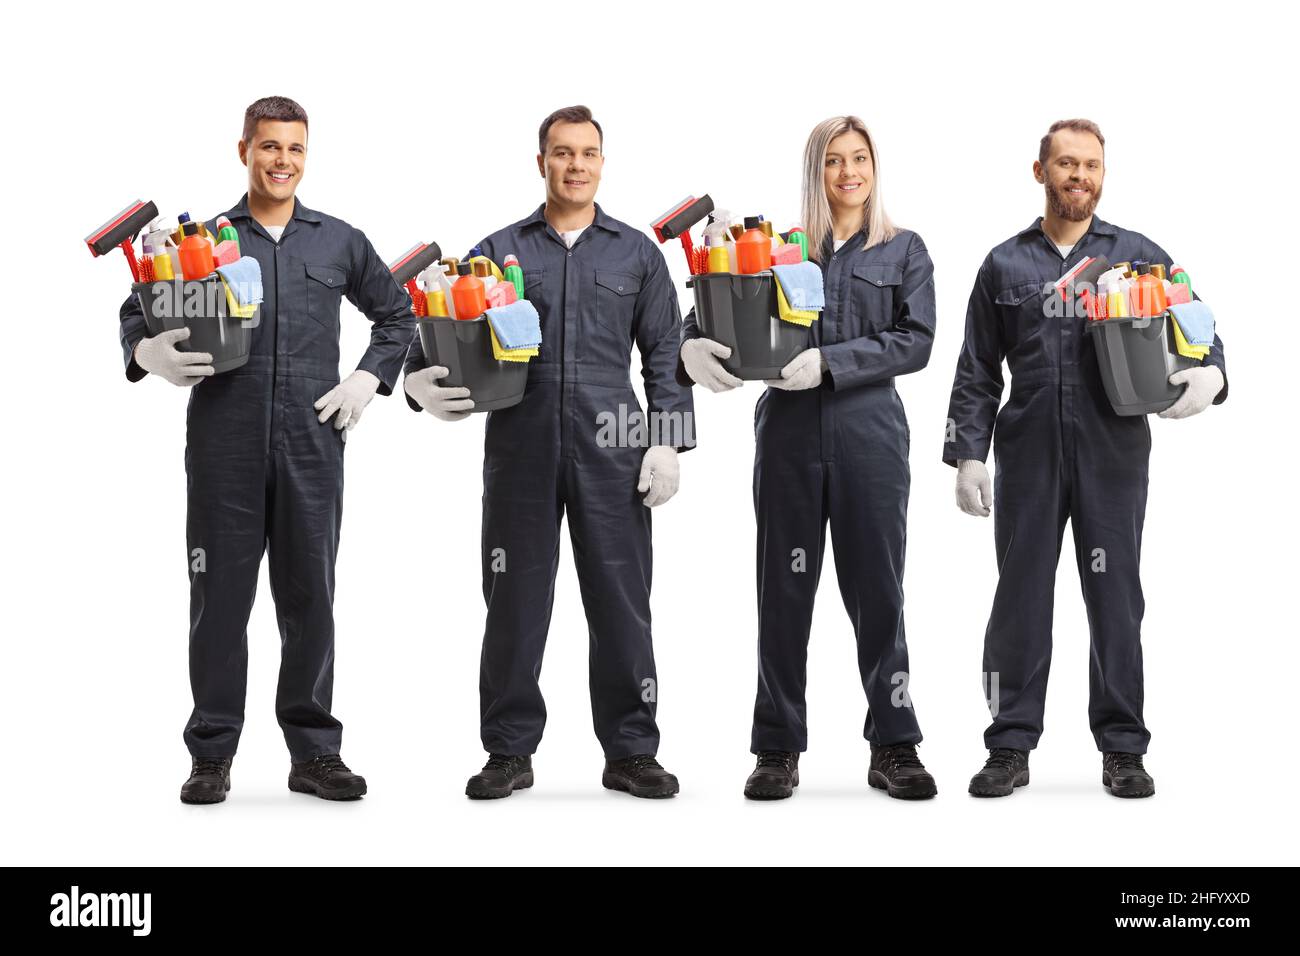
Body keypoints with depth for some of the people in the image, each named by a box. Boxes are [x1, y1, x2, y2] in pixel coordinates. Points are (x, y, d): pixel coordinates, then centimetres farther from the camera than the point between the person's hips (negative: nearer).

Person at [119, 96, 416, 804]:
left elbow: (396, 314, 23)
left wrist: (369, 380, 8)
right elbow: (136, 313, 12)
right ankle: (212, 754, 10)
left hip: (311, 444, 1)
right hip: (223, 445, -1)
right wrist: (149, 355, -10)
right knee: (219, 595, 1)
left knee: (310, 597, 5)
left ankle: (314, 751, 14)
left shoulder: (339, 242, 13)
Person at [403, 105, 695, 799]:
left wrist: (668, 441, 0)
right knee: (514, 601, 4)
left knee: (622, 602, 1)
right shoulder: (500, 251, 11)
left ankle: (630, 752, 11)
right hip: (521, 450, 0)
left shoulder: (636, 253, 12)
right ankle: (509, 753, 14)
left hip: (612, 454, 0)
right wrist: (420, 379, -14)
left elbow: (664, 353, 9)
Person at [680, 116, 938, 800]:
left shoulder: (904, 251, 9)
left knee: (876, 590, 2)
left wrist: (831, 361, -16)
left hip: (869, 435, -1)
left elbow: (916, 342, -4)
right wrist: (692, 342, -19)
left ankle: (893, 748, 10)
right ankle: (778, 750, 12)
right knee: (783, 591, 4)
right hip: (789, 434, 1)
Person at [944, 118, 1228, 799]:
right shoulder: (1005, 265, 11)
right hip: (1028, 458, 0)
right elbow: (976, 373, 10)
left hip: (1113, 455, 0)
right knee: (1020, 597, 3)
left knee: (1116, 599, 3)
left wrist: (1208, 372, -16)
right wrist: (968, 454, 2)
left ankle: (1122, 748, 12)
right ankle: (1010, 746, 11)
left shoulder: (1139, 256, 9)